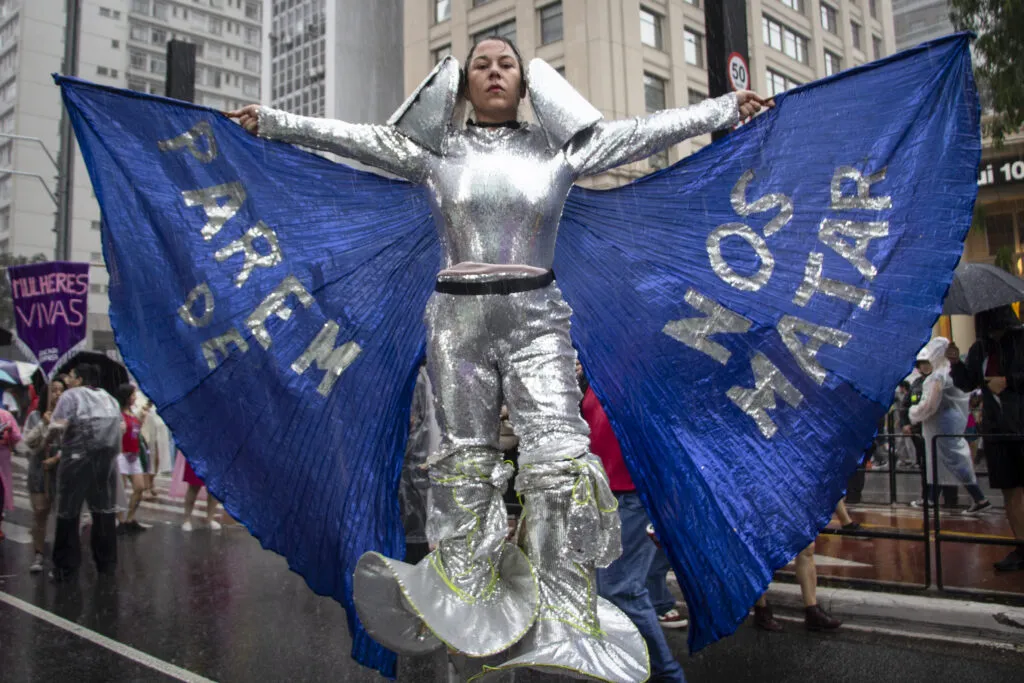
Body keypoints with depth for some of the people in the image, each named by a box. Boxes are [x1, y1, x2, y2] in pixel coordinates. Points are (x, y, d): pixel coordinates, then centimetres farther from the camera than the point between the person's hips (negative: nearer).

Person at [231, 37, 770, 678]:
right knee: (468, 459, 7)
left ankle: (565, 621, 1)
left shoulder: (560, 148, 8)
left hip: (537, 320, 0)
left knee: (558, 457, -9)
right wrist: (270, 120, 7)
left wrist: (727, 108, 4)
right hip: (459, 319, 1)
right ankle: (467, 604, 21)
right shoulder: (433, 151, 8)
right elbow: (348, 135, 7)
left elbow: (642, 131, 5)